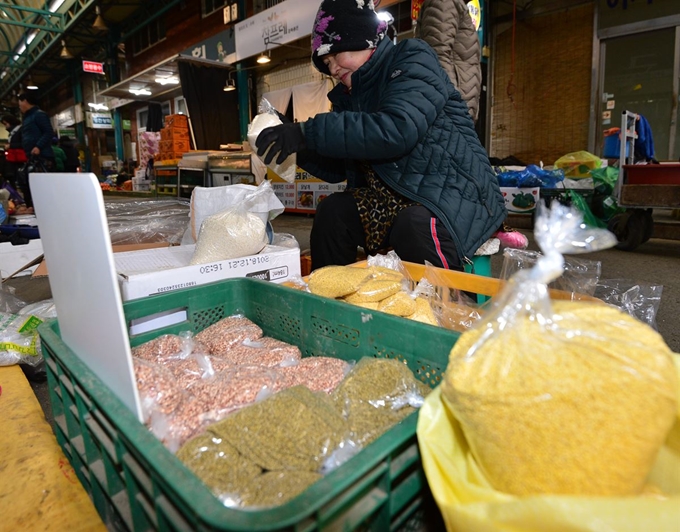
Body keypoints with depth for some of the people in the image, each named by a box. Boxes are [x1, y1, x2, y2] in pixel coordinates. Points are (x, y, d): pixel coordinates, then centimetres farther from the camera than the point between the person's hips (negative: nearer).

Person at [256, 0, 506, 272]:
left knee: (414, 228, -34)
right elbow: (338, 168, 17)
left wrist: (310, 132, -26)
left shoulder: (413, 60, -7)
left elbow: (396, 130, -28)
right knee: (332, 211, -8)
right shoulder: (350, 94, 14)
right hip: (397, 198, 7)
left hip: (456, 191, -7)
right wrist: (300, 148, -1)